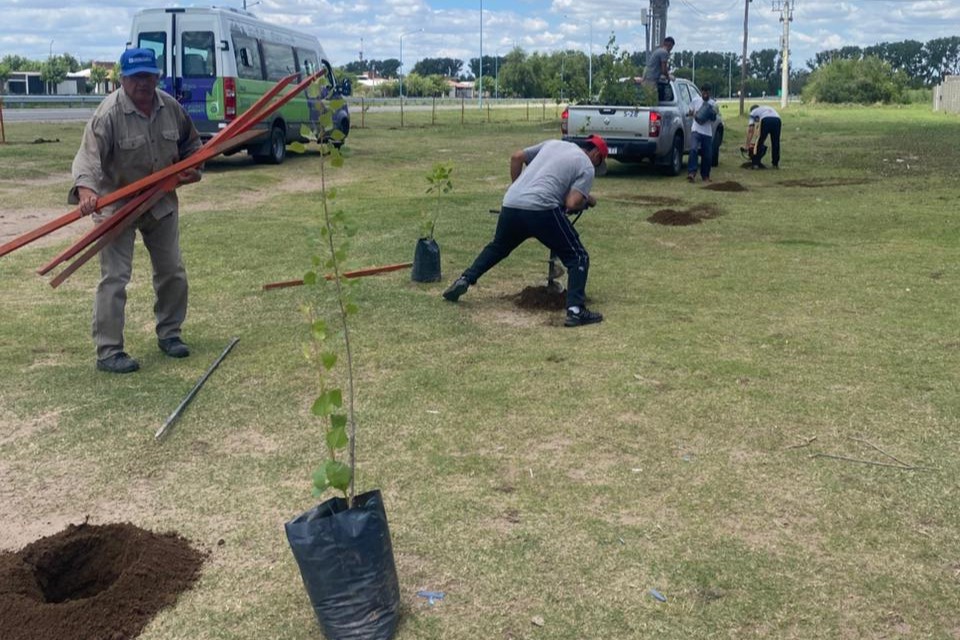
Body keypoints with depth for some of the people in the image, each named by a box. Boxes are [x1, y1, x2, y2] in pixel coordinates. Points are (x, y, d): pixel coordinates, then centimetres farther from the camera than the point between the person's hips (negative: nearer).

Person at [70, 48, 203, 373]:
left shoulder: (170, 107, -3)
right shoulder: (109, 113, -20)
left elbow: (191, 143, 15)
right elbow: (88, 156, -30)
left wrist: (191, 169, -1)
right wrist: (85, 189, -46)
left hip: (161, 201, 6)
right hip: (117, 204, -6)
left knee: (172, 272, 12)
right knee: (114, 277, -7)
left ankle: (169, 334, 31)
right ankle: (108, 352, 1)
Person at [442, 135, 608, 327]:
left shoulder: (553, 143, 27)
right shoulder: (587, 167, 10)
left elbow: (516, 157, 24)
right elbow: (571, 204, -3)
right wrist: (587, 200, 18)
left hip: (510, 205, 6)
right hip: (541, 210, -6)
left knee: (496, 248, 31)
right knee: (577, 257, 5)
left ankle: (464, 280, 25)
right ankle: (575, 311, -5)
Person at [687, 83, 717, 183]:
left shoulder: (713, 103, 5)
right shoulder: (695, 100, 1)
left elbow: (714, 120, 9)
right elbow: (690, 113, 12)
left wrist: (713, 116, -14)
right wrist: (694, 115, -10)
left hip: (707, 132, 2)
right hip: (696, 130, -2)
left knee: (707, 155, 4)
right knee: (693, 149, -23)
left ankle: (705, 175, 20)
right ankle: (692, 173, -24)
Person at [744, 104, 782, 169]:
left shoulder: (753, 112, 30)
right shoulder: (769, 108, 43)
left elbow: (750, 130, 20)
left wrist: (748, 145, 22)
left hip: (765, 120, -4)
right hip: (777, 119, 4)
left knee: (760, 144, 8)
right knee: (775, 143, 16)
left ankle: (755, 163, 7)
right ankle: (776, 164, 21)